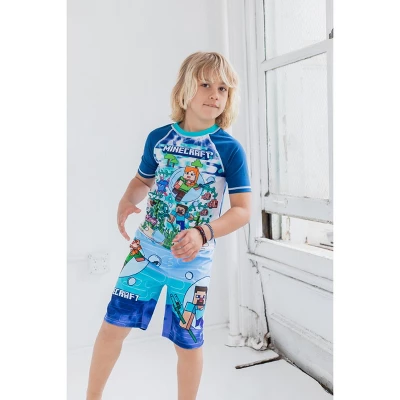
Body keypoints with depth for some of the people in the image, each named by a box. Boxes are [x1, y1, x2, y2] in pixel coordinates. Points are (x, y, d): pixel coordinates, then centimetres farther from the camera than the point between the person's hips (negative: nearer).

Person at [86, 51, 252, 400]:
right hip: (146, 250, 3)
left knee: (187, 341, 10)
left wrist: (203, 233, -27)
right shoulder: (158, 138, -1)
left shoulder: (229, 149, -10)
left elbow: (243, 210, -11)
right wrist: (127, 201, -7)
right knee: (114, 325, 8)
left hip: (193, 260, -2)